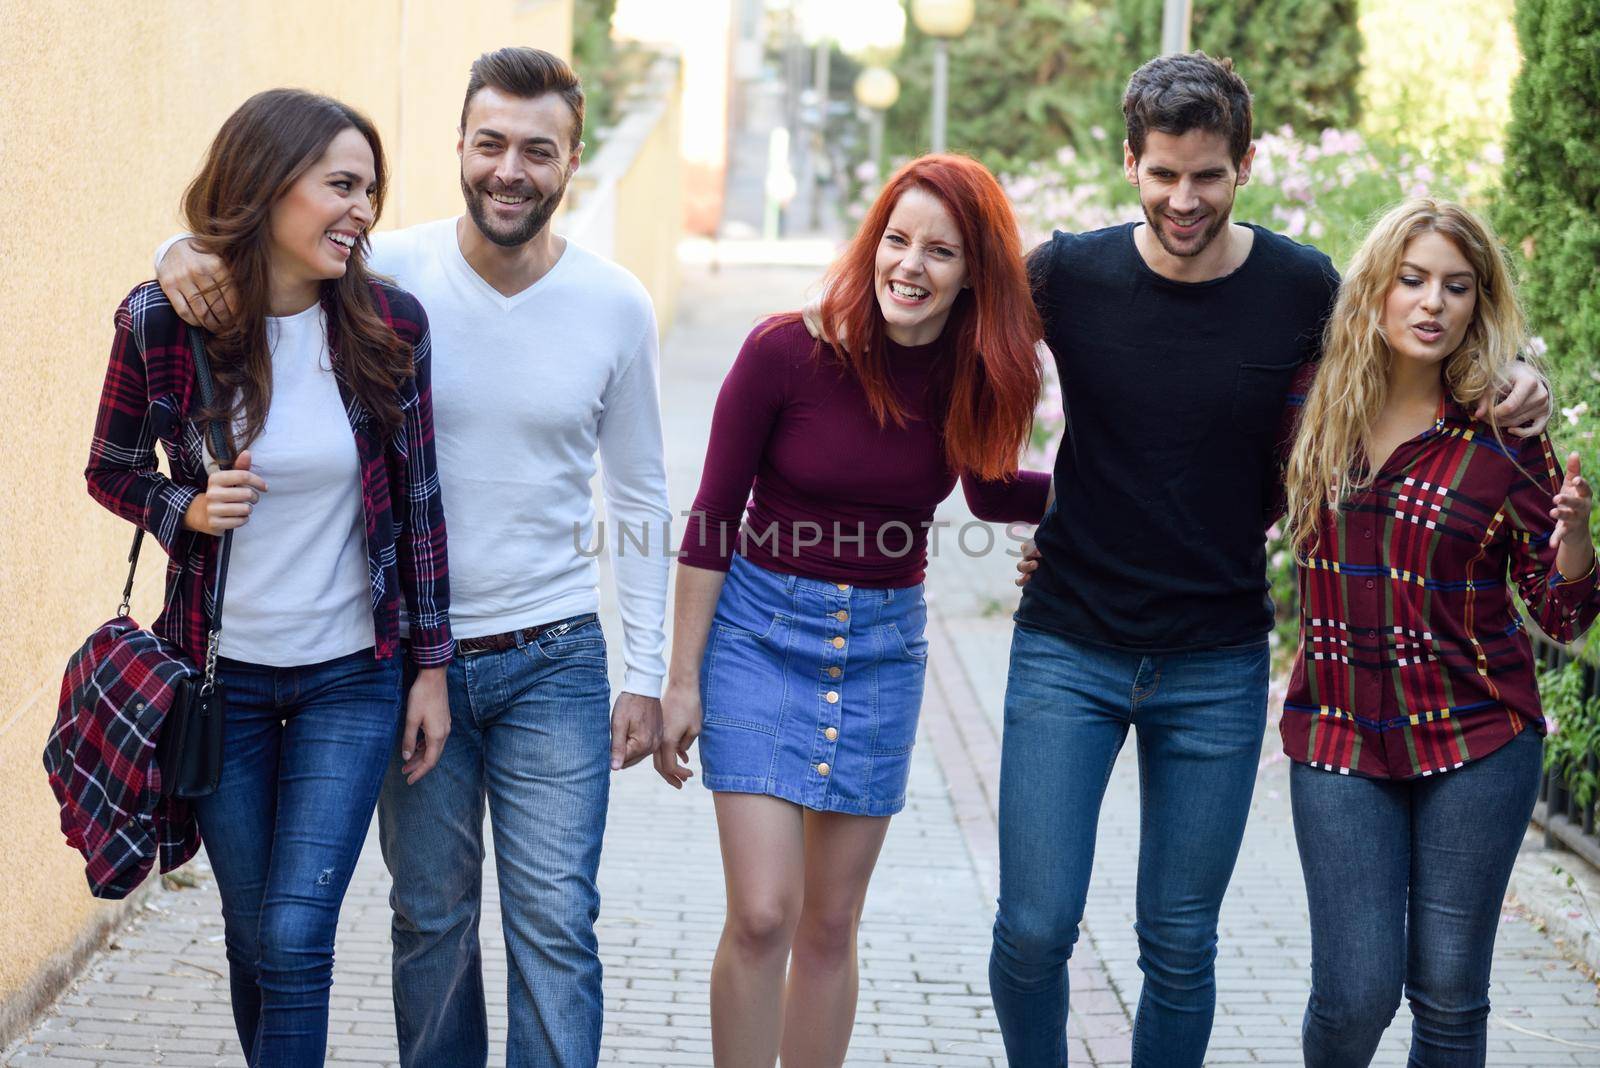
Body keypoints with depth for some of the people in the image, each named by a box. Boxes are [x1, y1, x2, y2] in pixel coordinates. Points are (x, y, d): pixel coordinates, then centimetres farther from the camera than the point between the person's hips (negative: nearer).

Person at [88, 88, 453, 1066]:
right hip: (221, 671, 0)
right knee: (254, 937, 11)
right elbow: (111, 472, 4)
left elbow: (420, 498, -1)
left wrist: (432, 665, 1)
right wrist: (187, 510, -17)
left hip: (351, 675, 0)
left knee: (297, 938, -7)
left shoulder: (388, 323, -10)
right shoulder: (161, 322, -12)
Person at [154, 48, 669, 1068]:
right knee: (430, 916, 12)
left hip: (553, 659, 0)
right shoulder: (388, 273, -7)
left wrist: (646, 673, 3)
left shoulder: (616, 305, -4)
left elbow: (640, 496, 5)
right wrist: (188, 254, -23)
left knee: (556, 921, -2)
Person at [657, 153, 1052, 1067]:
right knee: (763, 916, -10)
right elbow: (712, 518, -6)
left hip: (883, 646, 3)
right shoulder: (788, 351, -15)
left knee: (832, 925, 9)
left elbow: (990, 493, 17)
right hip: (762, 630, -3)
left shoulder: (976, 374, -5)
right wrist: (683, 680, -5)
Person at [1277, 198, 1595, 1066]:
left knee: (1448, 994, 4)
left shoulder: (1503, 437, -5)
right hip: (1339, 732, 1)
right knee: (1357, 991, -3)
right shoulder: (1317, 410, 0)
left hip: (1475, 738, -1)